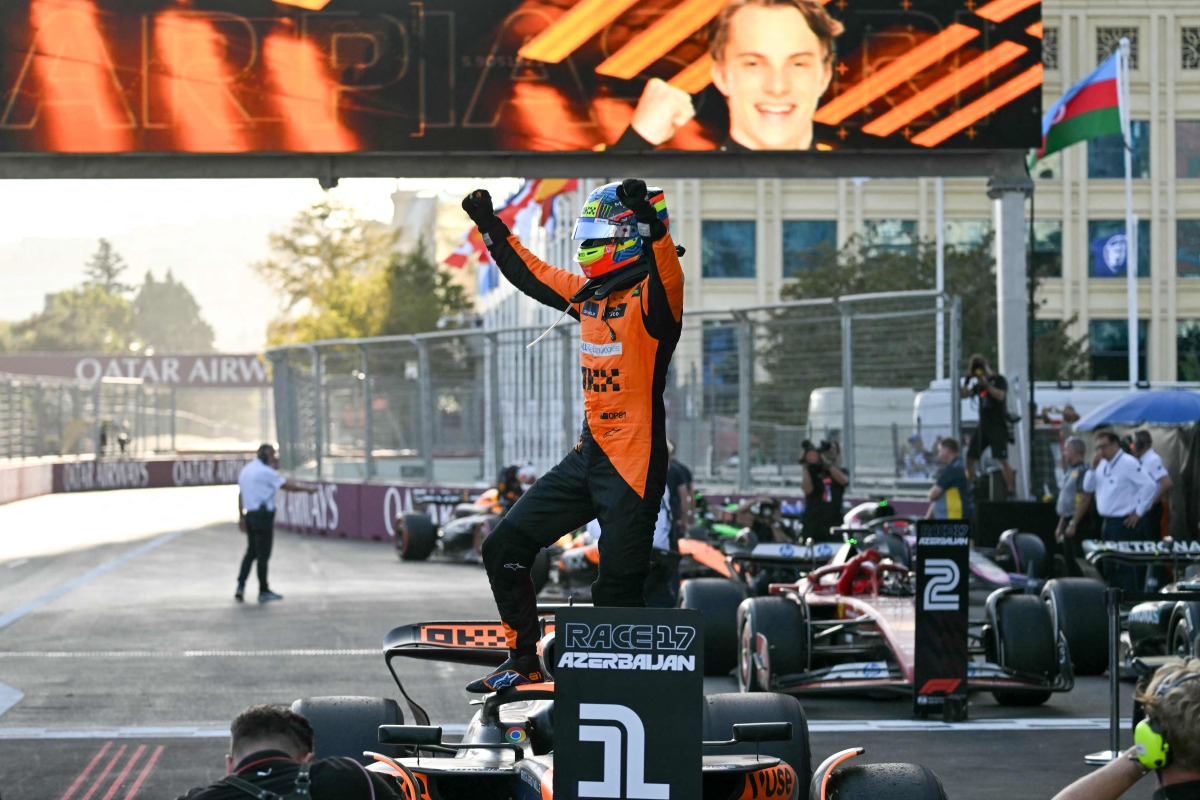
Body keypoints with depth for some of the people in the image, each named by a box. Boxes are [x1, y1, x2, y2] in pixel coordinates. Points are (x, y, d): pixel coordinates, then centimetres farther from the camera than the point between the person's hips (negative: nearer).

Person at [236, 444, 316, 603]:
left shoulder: (245, 471, 14)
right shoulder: (265, 472, -12)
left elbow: (241, 495, 19)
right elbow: (287, 485, -11)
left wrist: (241, 517, 24)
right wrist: (307, 488, 1)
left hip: (250, 514, 8)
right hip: (263, 516, -8)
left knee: (251, 552, 15)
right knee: (263, 554, 0)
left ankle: (240, 587, 3)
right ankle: (264, 591, 7)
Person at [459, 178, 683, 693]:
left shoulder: (649, 297, -13)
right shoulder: (589, 293, 11)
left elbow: (667, 284, -37)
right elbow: (534, 277, 27)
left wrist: (652, 225, -51)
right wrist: (492, 230, 28)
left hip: (633, 465, -9)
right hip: (588, 455, 9)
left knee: (617, 589, -8)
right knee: (505, 548, 9)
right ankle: (524, 662, 20)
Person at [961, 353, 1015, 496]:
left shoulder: (999, 380, -3)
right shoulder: (978, 384, 16)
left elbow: (1000, 396, -19)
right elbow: (965, 394, 14)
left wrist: (986, 384, -20)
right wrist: (967, 380, 1)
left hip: (998, 427, -7)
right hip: (983, 426, 7)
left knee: (1002, 460, -12)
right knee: (969, 457, 5)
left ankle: (1011, 490, -10)